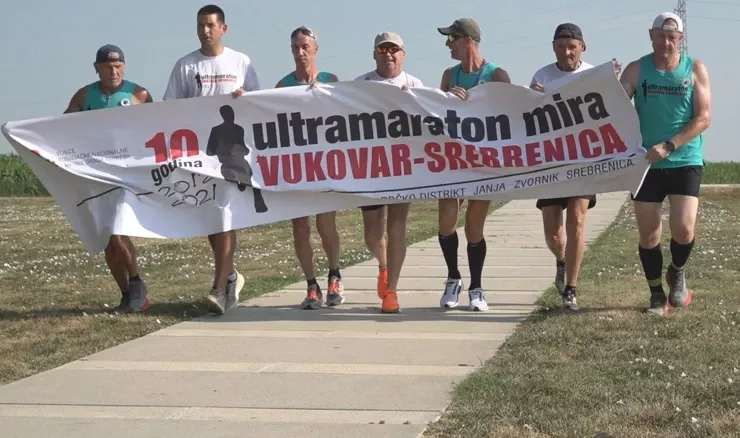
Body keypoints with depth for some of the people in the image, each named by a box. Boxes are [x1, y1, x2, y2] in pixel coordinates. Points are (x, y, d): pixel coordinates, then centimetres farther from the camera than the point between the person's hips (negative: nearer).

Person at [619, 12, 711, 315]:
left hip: (685, 162, -1)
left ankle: (677, 272, 19)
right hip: (647, 164, 1)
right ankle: (656, 293, 24)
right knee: (648, 235, 4)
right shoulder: (636, 70, 1)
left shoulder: (695, 69, -1)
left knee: (683, 229, -13)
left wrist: (668, 146, -17)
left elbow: (703, 118, -7)